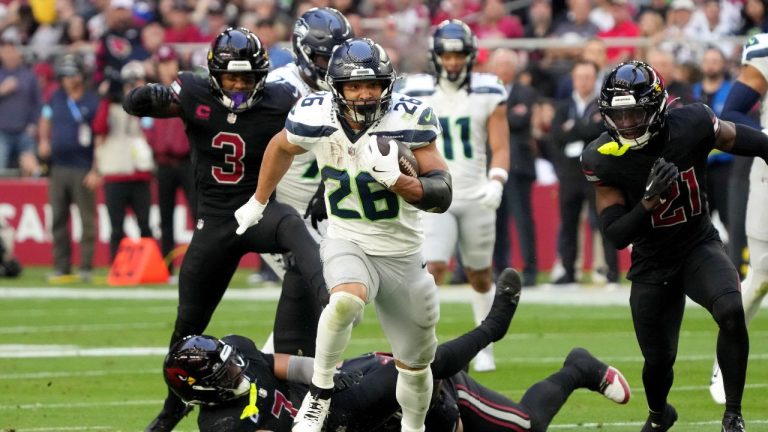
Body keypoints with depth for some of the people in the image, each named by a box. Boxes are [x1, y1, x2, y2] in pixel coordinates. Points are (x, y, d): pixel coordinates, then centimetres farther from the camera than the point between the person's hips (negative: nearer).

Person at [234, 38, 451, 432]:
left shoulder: (407, 121, -18)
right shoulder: (315, 118, -13)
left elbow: (441, 195, -18)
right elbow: (282, 147, 11)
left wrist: (395, 180, -35)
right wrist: (258, 202, 23)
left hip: (401, 255, 1)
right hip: (347, 244, -1)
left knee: (415, 363, 13)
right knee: (347, 299, -35)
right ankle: (320, 393, -14)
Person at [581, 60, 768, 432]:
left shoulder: (691, 126, -21)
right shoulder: (602, 160, -20)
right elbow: (616, 235, -20)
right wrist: (649, 202, -37)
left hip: (700, 247, -1)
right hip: (652, 265, 1)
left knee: (731, 312, -29)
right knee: (658, 359, 7)